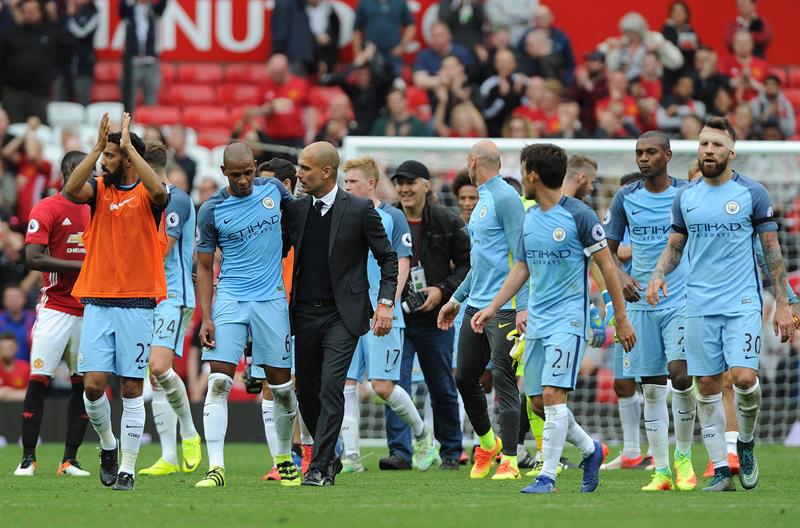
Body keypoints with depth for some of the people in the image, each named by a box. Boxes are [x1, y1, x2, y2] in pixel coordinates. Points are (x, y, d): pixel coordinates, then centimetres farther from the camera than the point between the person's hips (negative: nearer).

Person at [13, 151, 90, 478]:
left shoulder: (93, 210, 15)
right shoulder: (47, 210, -5)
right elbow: (33, 258, -15)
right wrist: (81, 266, -18)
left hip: (89, 312, 6)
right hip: (55, 310, -6)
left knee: (84, 384, 3)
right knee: (38, 381, -8)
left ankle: (70, 459, 8)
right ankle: (28, 458, -2)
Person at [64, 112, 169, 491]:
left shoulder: (147, 194, -1)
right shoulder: (99, 189, 8)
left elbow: (159, 192, -25)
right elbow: (71, 190, -13)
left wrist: (129, 146, -21)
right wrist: (97, 146, -17)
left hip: (137, 304, -3)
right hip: (97, 302, 3)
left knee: (131, 389, -1)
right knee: (93, 384, -5)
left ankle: (127, 469, 4)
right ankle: (107, 445, 20)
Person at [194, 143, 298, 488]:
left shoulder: (273, 189, 2)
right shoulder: (211, 211, -3)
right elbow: (205, 268, 1)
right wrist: (206, 317, -7)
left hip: (271, 300, 2)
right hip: (230, 300, -2)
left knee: (281, 385, 5)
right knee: (218, 382, -13)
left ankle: (285, 459, 24)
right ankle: (216, 467, -15)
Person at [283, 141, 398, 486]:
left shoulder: (359, 209, -4)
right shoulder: (295, 210, 7)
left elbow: (387, 257, 2)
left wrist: (385, 303, -6)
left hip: (343, 315, -5)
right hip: (305, 314, 5)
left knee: (331, 386, -15)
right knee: (306, 392, 8)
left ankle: (320, 468, -14)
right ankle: (329, 457, 29)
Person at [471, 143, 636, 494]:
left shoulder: (578, 215, -10)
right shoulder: (530, 218, 12)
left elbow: (607, 266, -7)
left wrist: (621, 319, -7)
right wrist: (492, 308, 11)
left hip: (568, 319, -8)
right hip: (537, 321, 8)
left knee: (552, 394, -16)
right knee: (538, 401, 7)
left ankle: (547, 476, -12)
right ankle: (590, 450, 27)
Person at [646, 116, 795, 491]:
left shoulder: (752, 193, -1)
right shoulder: (685, 197, 8)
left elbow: (772, 250, 2)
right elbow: (674, 246, 17)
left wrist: (782, 304, -2)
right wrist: (658, 275, -4)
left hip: (743, 303, -3)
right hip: (700, 305, 3)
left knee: (744, 377, -18)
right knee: (706, 385, 1)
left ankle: (746, 443, 10)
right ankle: (721, 470, 8)